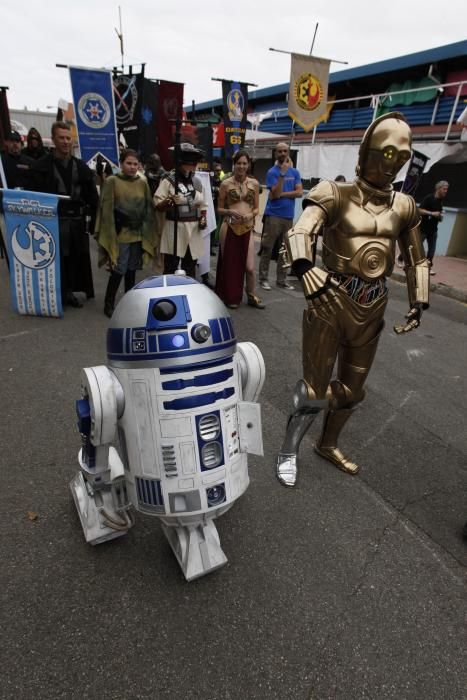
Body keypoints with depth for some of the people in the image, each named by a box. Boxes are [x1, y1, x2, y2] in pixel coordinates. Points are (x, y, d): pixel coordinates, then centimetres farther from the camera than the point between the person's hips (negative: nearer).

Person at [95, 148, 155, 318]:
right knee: (119, 270, -5)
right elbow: (106, 209, -5)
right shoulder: (111, 181, -3)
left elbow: (148, 208, 12)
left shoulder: (143, 183, 8)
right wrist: (110, 234, -10)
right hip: (120, 233, -4)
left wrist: (147, 233, 7)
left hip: (138, 234, 4)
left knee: (132, 269, 11)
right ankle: (109, 304, 9)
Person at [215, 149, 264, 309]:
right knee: (229, 263, 8)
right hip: (229, 228, -1)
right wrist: (230, 212, -14)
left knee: (250, 267, -2)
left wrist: (251, 215, -10)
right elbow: (219, 209, 5)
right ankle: (230, 297, 23)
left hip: (247, 229, 1)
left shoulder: (254, 183, 6)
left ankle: (251, 296, 19)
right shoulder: (226, 183, 1)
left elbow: (256, 208, 11)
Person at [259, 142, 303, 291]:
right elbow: (275, 194, -14)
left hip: (288, 216, 5)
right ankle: (263, 278, 5)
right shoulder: (272, 172, -2)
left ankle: (281, 279, 14)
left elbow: (299, 192, 0)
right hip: (273, 215, -5)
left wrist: (282, 194, -10)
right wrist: (283, 173, -19)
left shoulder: (294, 172, 11)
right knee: (267, 249, -3)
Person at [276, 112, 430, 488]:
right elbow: (300, 233, -25)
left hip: (372, 307, 6)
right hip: (331, 303, -6)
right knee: (316, 387, 0)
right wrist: (305, 268, -45)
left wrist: (419, 303, 8)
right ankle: (288, 451, 24)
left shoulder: (403, 206, 10)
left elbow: (417, 260, 19)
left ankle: (328, 444, 41)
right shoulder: (337, 195, -7)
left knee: (352, 388, 17)